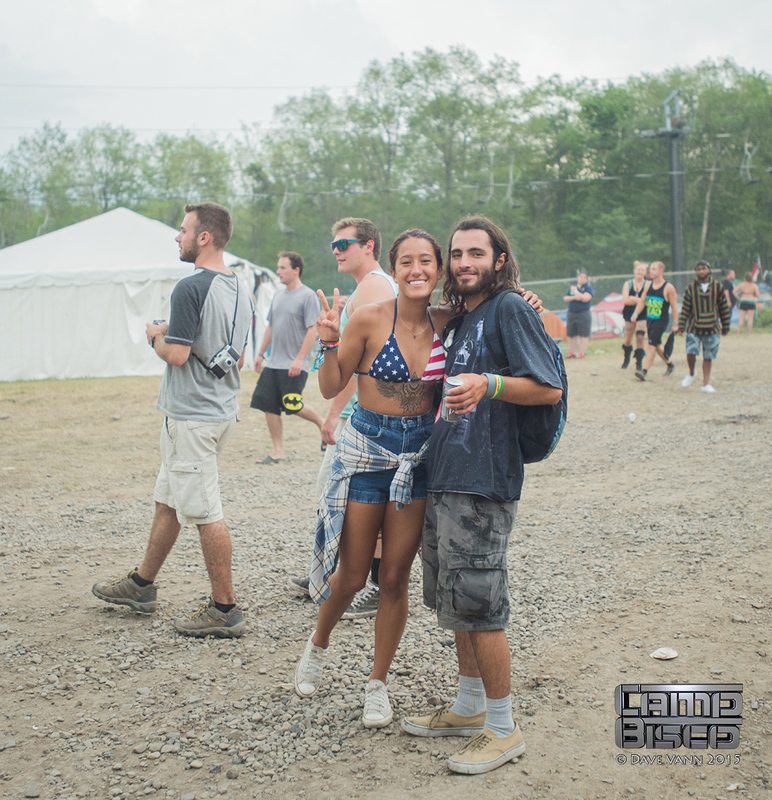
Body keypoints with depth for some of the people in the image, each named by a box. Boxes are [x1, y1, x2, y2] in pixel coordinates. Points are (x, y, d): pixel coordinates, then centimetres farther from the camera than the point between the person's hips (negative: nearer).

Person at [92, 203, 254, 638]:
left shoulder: (191, 288, -18)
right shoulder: (241, 291, 10)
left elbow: (176, 355, -23)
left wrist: (157, 336, -2)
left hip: (192, 417, -10)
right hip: (223, 409, 10)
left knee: (205, 512, -3)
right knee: (168, 500, 20)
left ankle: (225, 609, 5)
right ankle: (142, 585, 33)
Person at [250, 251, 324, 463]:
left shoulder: (308, 296, -10)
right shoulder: (278, 296, 13)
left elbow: (312, 330, -14)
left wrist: (299, 359, -19)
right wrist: (261, 353, 17)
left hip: (293, 365, -7)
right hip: (272, 364, 7)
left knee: (292, 405, -7)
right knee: (269, 406, 4)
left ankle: (321, 423, 21)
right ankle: (277, 451, 12)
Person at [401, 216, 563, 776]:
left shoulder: (511, 309, -8)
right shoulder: (463, 318, 17)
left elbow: (549, 388, -15)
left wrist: (487, 385, -28)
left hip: (483, 481, -9)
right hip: (446, 478, 9)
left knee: (478, 604, -5)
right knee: (454, 601, 16)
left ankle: (503, 729, 7)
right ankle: (469, 709, 29)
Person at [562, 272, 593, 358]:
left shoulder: (588, 288, 0)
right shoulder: (571, 287, 15)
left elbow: (585, 298, -16)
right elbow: (565, 299, 9)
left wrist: (576, 291, -9)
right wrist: (573, 297, -9)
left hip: (583, 314, -5)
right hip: (571, 314, 5)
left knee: (583, 335, -7)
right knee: (571, 335, 8)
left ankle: (582, 353, -7)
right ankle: (572, 352, 16)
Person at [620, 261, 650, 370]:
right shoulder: (628, 284, 3)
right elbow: (625, 300, -9)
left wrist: (633, 299, -17)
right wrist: (640, 300, -16)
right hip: (629, 314, 3)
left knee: (640, 338, -13)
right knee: (628, 339, 14)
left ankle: (639, 362, -6)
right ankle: (626, 359, 36)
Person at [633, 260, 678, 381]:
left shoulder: (668, 287, -10)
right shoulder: (648, 286, 7)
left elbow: (674, 307, -8)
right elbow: (642, 301, 10)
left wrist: (675, 324, -9)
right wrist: (635, 314, -6)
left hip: (661, 320, -7)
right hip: (650, 319, 7)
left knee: (652, 345, -14)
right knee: (656, 345, 17)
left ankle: (644, 371, -19)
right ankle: (669, 364, 37)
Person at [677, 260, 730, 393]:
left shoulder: (717, 287, 0)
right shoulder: (691, 287, 0)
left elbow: (724, 308, 7)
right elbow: (685, 308, 0)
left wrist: (725, 327, 8)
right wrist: (681, 326, -6)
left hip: (712, 328, 1)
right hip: (694, 327, -1)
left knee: (708, 357, 4)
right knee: (691, 352, -13)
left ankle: (706, 383, 16)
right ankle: (691, 373, 16)